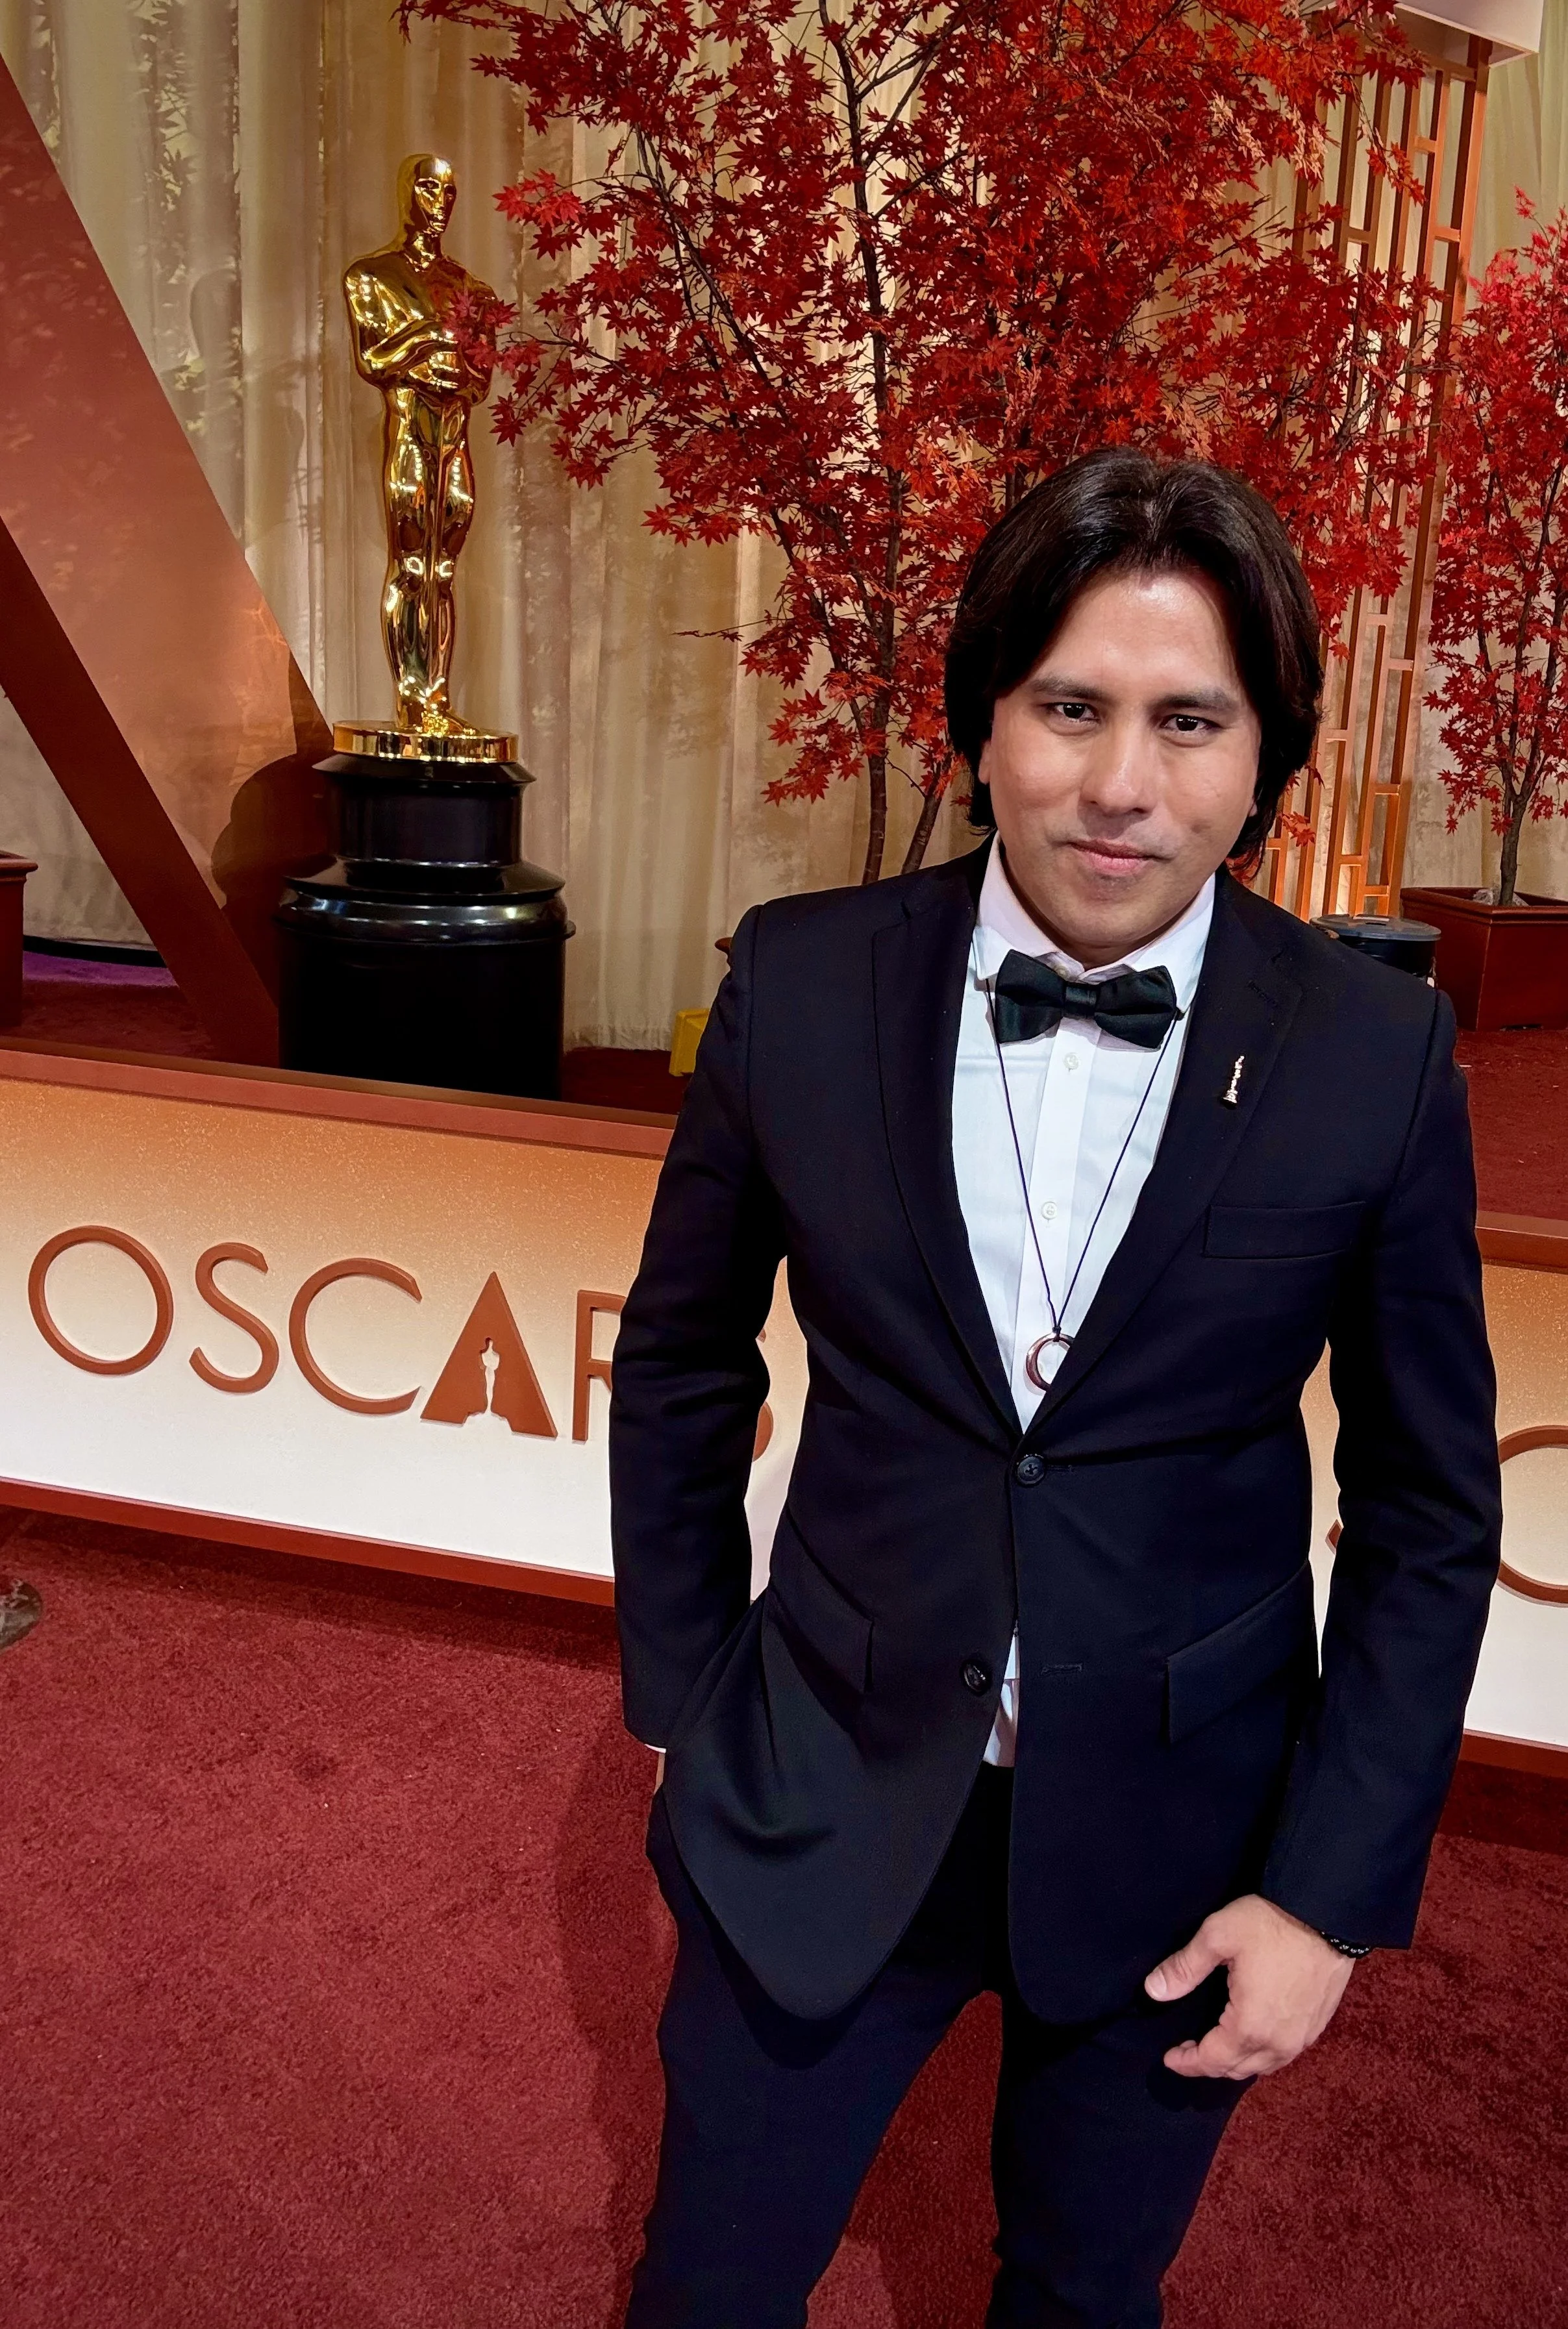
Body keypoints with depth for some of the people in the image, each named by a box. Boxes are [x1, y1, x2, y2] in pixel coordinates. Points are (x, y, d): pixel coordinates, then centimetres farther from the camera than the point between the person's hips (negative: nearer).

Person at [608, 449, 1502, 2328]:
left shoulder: (1376, 1059, -13)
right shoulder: (802, 986, -11)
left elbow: (1430, 1510, -3)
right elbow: (681, 1367, 2)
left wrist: (1332, 1891, -4)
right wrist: (683, 1701, 6)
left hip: (1175, 1833, 0)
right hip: (831, 1797, 1)